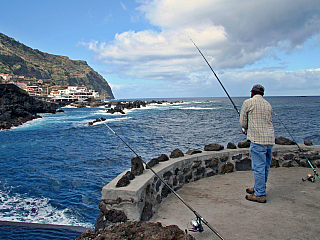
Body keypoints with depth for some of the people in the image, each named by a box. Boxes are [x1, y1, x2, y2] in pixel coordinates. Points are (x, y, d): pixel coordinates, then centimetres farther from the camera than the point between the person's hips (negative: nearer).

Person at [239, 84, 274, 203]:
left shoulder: (248, 103, -2)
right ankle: (259, 188, 27)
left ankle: (260, 195, 1)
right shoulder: (268, 104, 16)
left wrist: (247, 129, 22)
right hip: (270, 139, 7)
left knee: (259, 167, -3)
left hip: (258, 140, -7)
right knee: (265, 167, 14)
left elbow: (243, 123, 1)